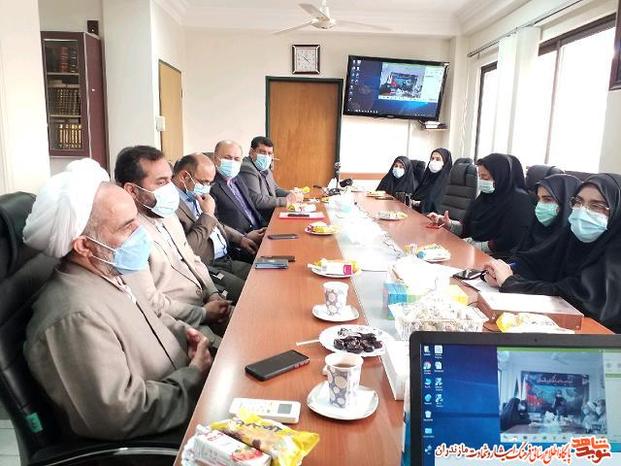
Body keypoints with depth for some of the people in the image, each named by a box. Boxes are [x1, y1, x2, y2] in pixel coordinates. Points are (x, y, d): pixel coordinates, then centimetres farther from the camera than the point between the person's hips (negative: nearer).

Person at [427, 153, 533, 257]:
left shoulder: (520, 201, -13)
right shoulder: (485, 195, 8)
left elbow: (509, 243, -18)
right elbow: (466, 227, 12)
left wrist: (476, 246, -14)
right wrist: (448, 224, -7)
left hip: (497, 257, -7)